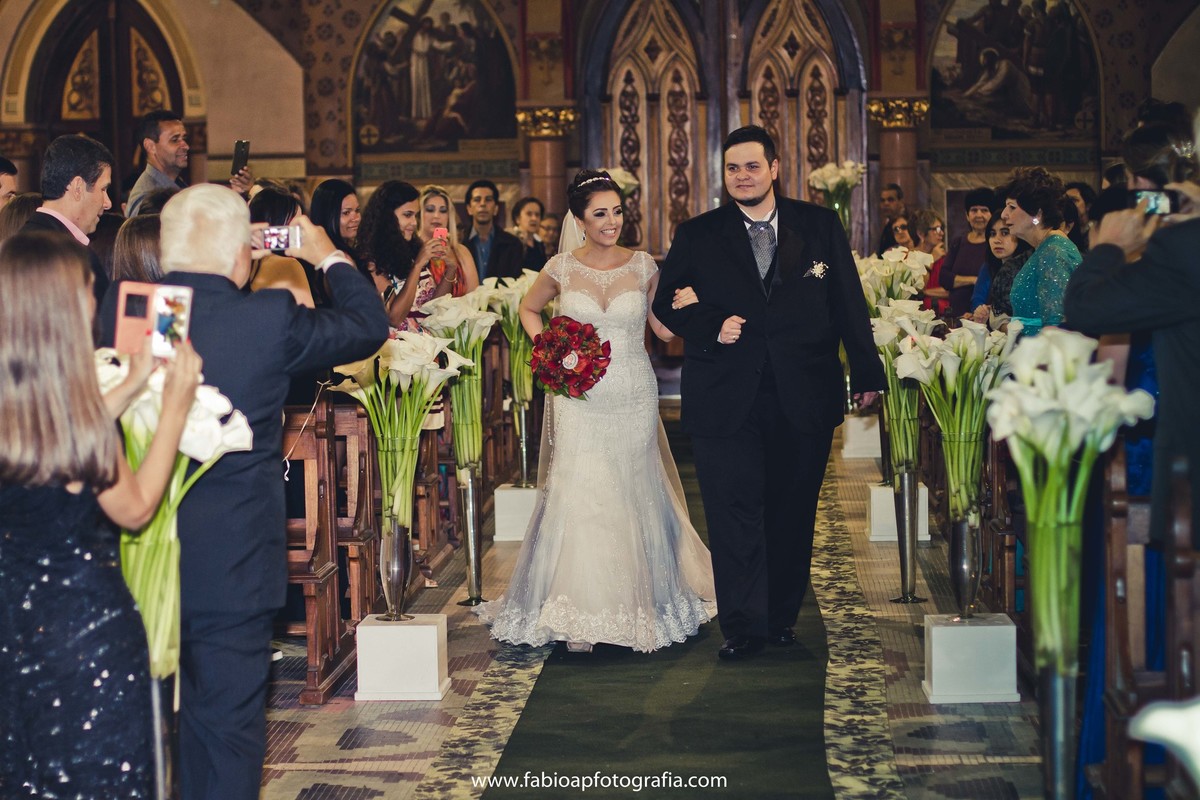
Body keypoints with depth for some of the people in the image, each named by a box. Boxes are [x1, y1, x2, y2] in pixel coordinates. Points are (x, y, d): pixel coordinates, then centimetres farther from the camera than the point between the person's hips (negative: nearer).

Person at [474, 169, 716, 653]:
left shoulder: (642, 266, 2)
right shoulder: (562, 268, 0)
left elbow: (664, 329, 8)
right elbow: (528, 309, 18)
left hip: (633, 399, 1)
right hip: (579, 400, -1)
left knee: (634, 497, 8)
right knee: (579, 499, -5)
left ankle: (640, 606, 24)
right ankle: (582, 617, 3)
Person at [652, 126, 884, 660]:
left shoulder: (820, 226, 7)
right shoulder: (697, 235, 6)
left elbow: (848, 303, 8)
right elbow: (666, 304, 7)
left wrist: (866, 373, 5)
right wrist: (711, 329, -11)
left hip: (804, 398, 1)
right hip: (725, 398, -1)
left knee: (792, 514, 9)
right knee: (733, 513, -3)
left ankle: (781, 618, 22)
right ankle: (742, 626, 6)